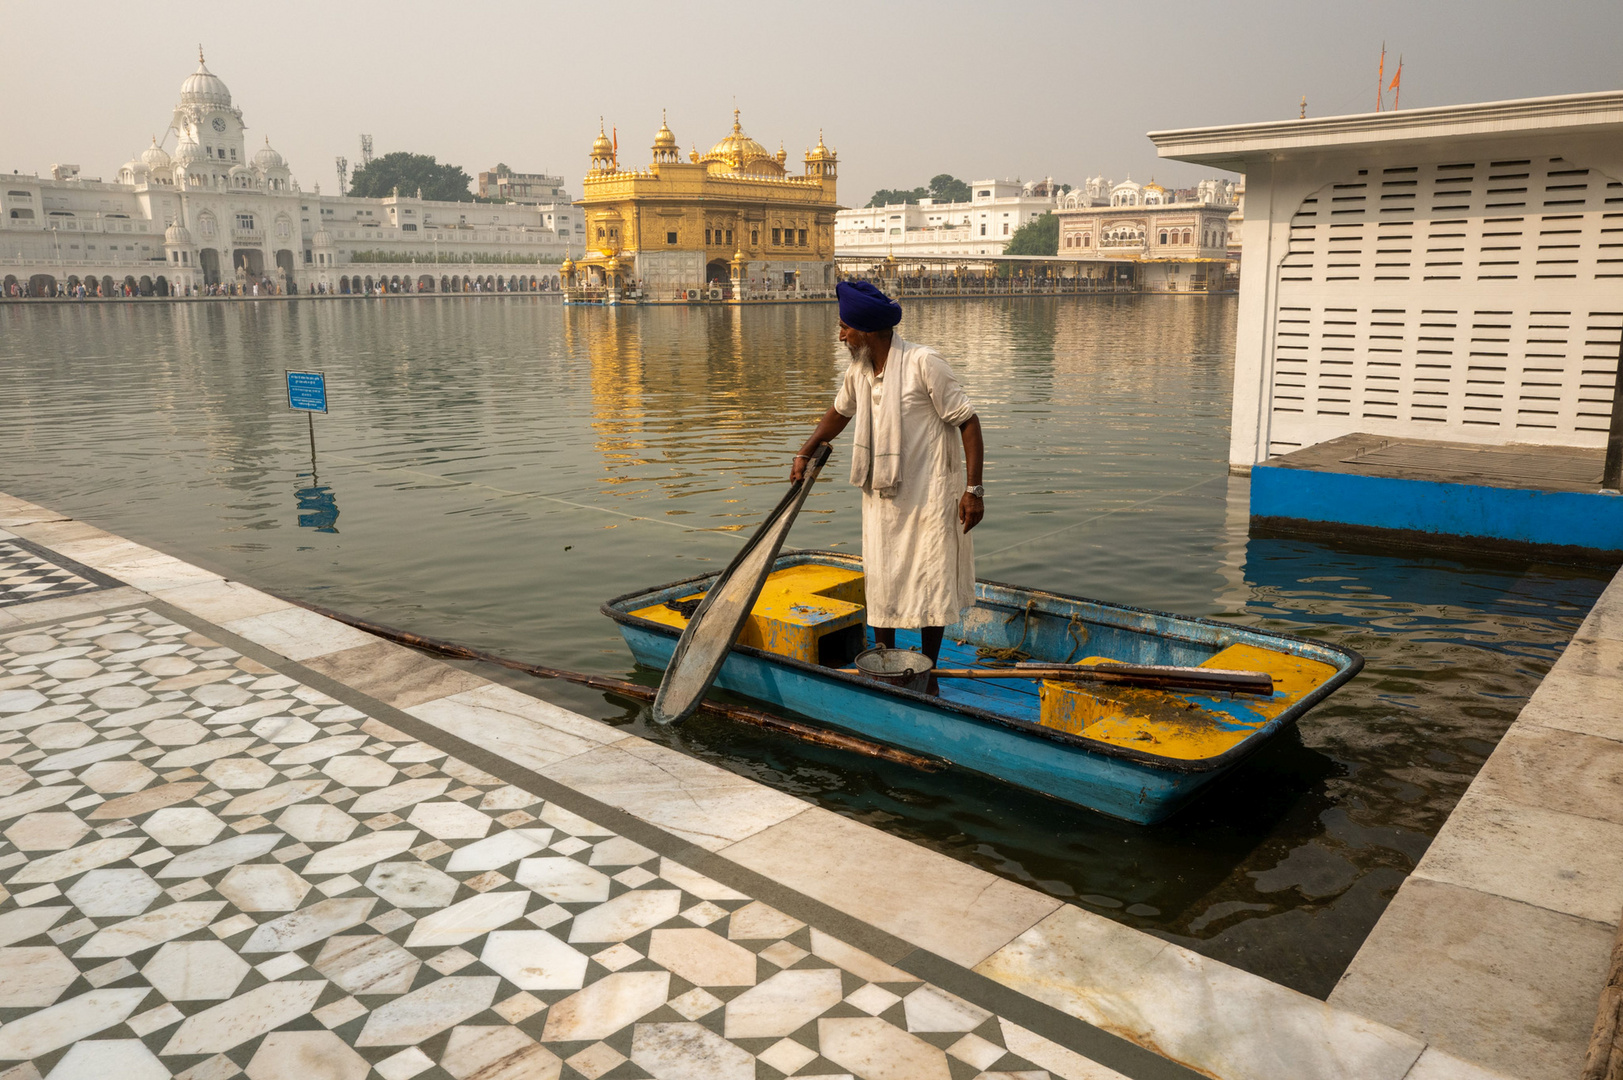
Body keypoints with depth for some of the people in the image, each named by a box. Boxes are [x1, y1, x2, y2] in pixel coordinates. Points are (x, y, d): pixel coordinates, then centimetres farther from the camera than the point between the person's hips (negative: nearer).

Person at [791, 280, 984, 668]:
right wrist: (804, 454, 25)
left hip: (928, 493, -6)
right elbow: (839, 413, 25)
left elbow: (967, 421, -15)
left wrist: (974, 489, -18)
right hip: (881, 494, 6)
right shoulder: (858, 371, 4)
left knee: (930, 582, 3)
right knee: (881, 581, 9)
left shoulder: (923, 363, -16)